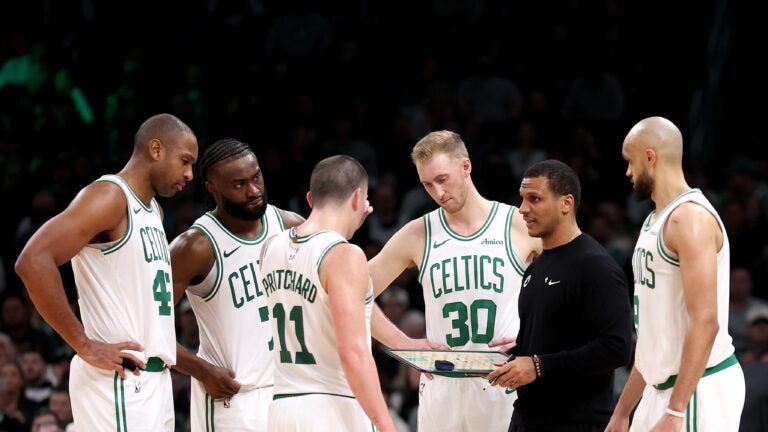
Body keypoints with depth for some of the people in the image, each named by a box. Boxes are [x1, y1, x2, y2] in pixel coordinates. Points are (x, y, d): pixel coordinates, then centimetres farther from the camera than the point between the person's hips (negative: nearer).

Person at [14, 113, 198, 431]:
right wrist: (85, 346, -20)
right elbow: (33, 261, -23)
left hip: (152, 379, 9)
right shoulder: (109, 197, -11)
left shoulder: (153, 211, 18)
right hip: (119, 381, -9)